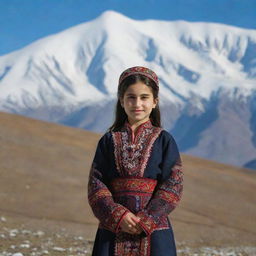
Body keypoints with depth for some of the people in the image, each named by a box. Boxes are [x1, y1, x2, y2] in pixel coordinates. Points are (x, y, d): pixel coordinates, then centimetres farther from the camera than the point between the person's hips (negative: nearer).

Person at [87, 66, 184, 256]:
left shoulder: (164, 140, 3)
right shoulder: (109, 141, 7)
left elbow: (173, 186, -3)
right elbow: (96, 183, 1)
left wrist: (145, 220, -13)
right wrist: (118, 216, -13)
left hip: (153, 232, -1)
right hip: (113, 231, 1)